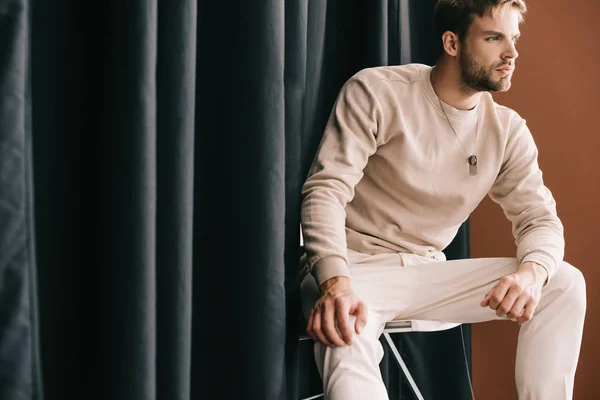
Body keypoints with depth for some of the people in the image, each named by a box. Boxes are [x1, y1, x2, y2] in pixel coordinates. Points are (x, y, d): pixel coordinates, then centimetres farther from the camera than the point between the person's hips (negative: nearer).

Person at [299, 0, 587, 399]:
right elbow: (326, 189, -17)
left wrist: (531, 271, -24)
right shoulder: (377, 92, -10)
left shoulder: (509, 131, 4)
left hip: (428, 273, 6)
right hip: (355, 267, -5)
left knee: (564, 283, -12)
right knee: (347, 349, -41)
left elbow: (540, 219, 3)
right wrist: (336, 284, -34)